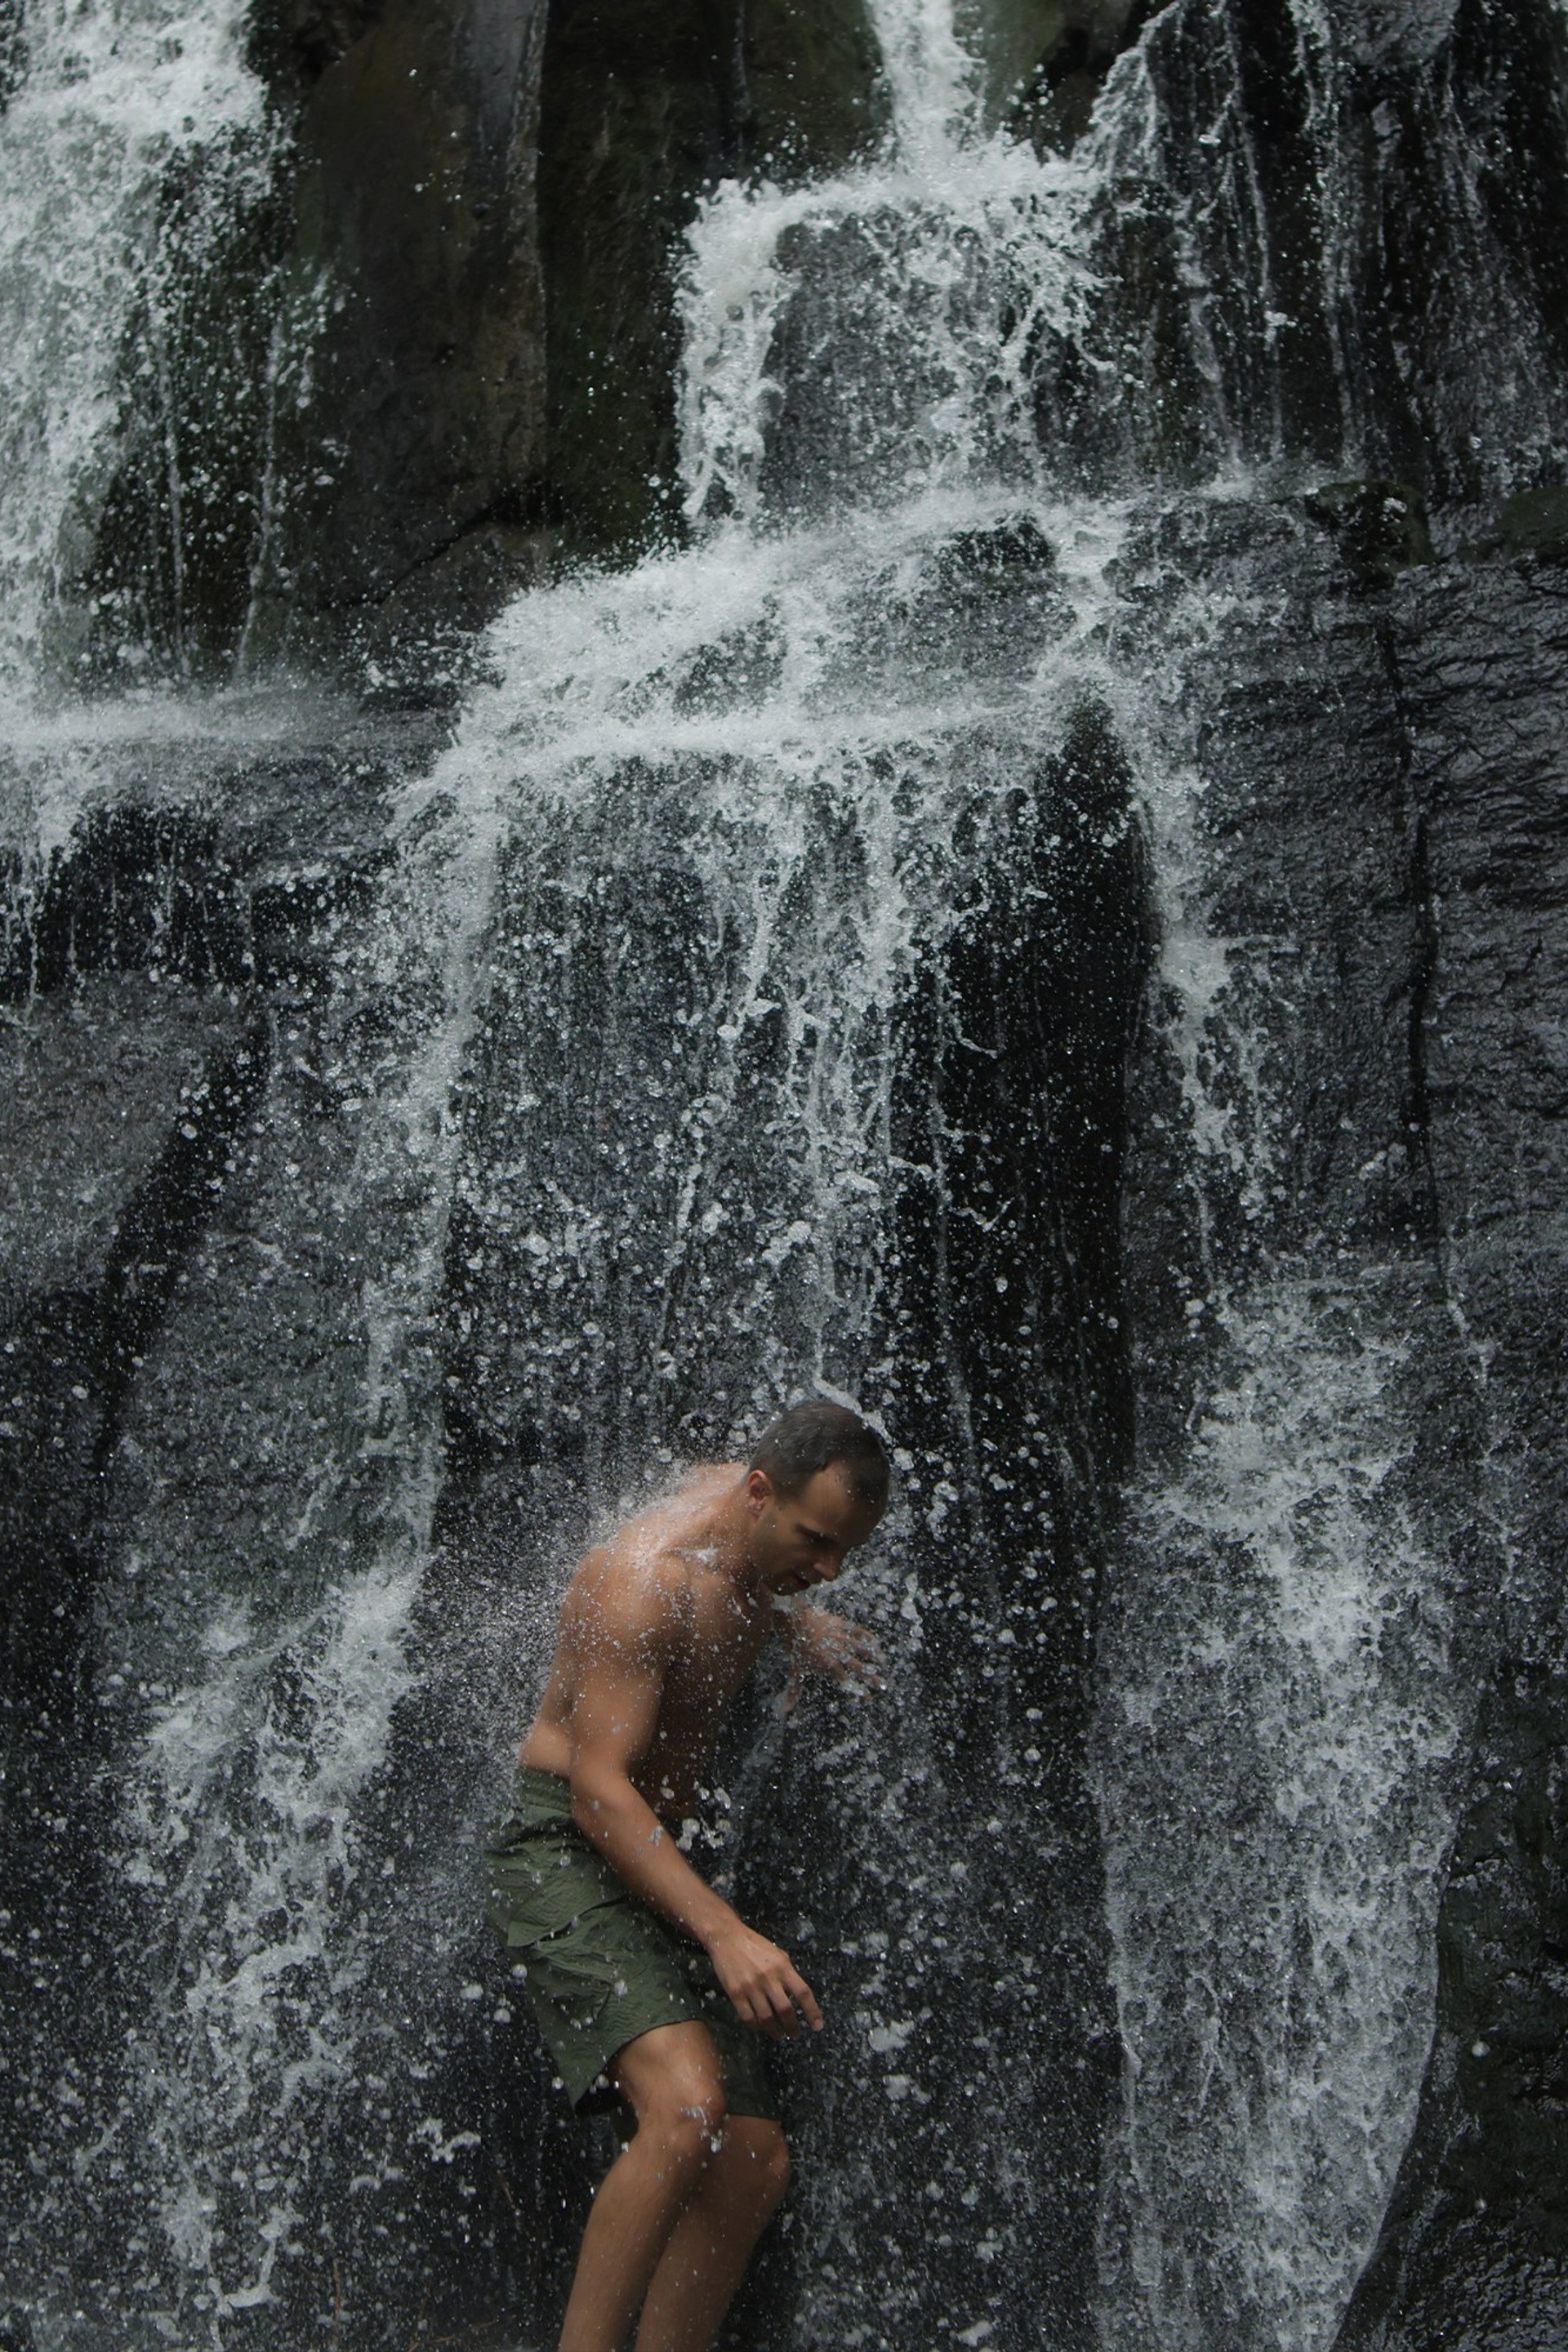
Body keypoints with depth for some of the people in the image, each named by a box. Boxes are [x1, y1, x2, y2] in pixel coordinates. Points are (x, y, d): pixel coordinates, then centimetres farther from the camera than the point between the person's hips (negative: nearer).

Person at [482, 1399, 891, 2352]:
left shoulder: (755, 1514, 4)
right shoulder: (642, 1579, -22)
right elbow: (597, 1788, -28)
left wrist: (804, 1622, 12)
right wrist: (723, 1931, -36)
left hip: (655, 1865, 9)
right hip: (565, 1854, -9)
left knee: (756, 2164, 4)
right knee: (685, 2104, -30)